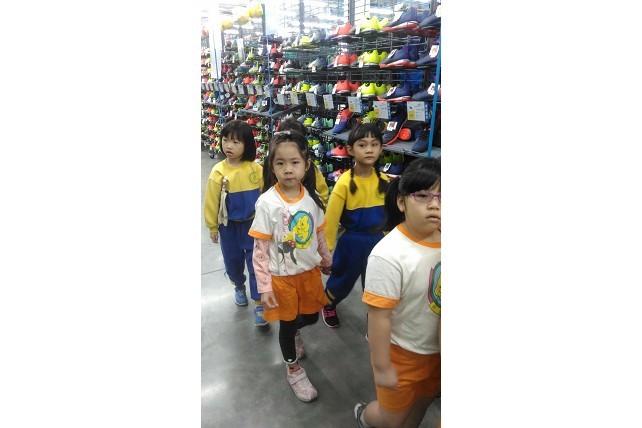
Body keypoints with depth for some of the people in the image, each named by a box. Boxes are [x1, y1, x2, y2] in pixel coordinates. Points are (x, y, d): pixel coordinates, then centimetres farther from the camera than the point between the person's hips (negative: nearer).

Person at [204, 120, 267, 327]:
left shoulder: (256, 169, -13)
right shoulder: (219, 171, -12)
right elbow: (211, 201, -4)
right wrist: (212, 227, 2)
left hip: (253, 224, -1)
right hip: (228, 226, 1)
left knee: (256, 263, 3)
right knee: (233, 260, 18)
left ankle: (259, 303, 16)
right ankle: (239, 286, 47)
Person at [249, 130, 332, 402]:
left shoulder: (312, 197, -9)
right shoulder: (267, 202, -21)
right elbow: (260, 248, -16)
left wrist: (326, 261, 17)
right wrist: (264, 286, -14)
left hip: (310, 270, 4)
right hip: (282, 276, -4)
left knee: (311, 316, 21)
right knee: (288, 323, 14)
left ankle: (295, 332, 57)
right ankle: (293, 369, 41)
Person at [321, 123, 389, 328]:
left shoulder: (385, 181, -5)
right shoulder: (345, 182, -19)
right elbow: (330, 220, -15)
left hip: (377, 240, 3)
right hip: (351, 242, -3)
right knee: (342, 282, 18)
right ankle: (328, 304, 51)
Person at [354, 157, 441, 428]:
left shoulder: (440, 240, -12)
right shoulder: (389, 255, -31)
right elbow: (379, 316, -24)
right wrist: (381, 366, -15)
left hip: (435, 349, 5)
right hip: (401, 352, -5)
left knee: (421, 404, 29)